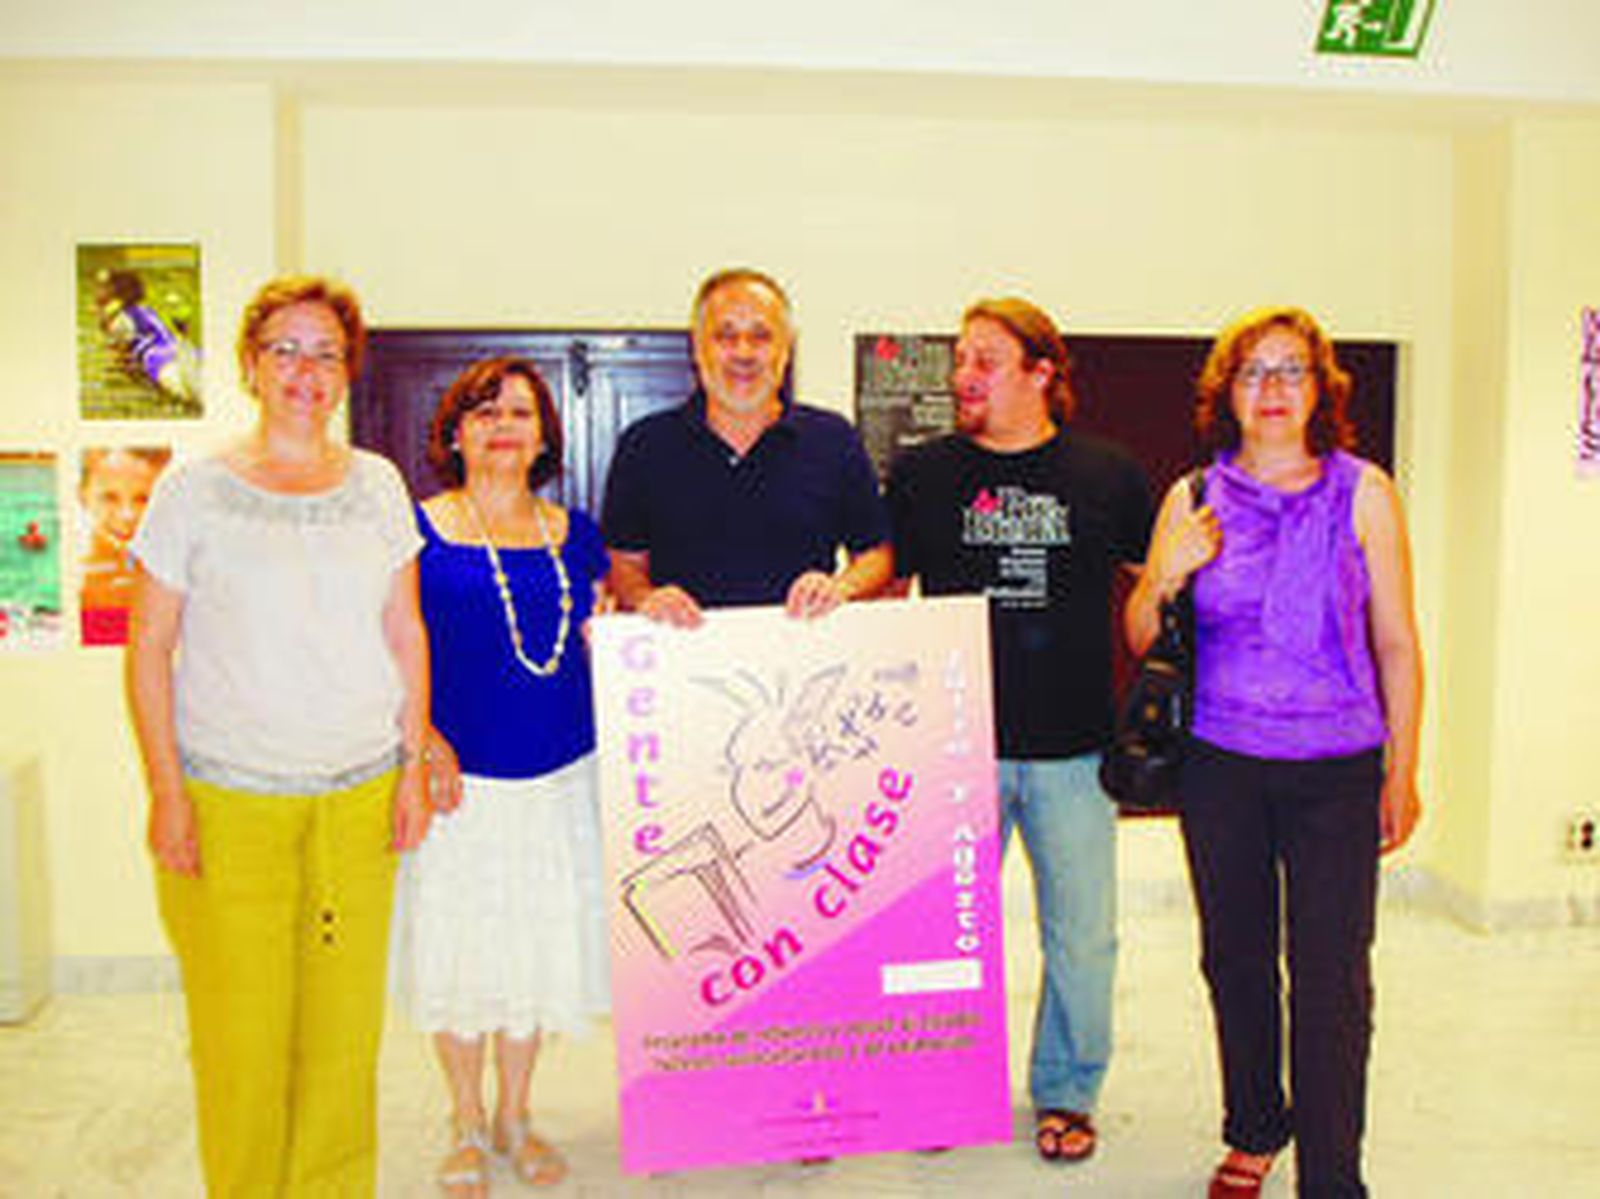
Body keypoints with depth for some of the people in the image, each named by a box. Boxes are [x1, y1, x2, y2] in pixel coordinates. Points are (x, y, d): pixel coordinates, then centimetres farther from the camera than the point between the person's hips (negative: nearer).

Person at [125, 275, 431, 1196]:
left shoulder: (378, 484, 7)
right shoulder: (195, 490, -2)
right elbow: (149, 649, 0)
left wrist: (414, 767, 7)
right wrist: (167, 791, -5)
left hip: (360, 793, 2)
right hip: (228, 799, -2)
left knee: (345, 1025, 8)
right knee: (240, 1027, 4)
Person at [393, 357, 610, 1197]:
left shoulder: (573, 533, 9)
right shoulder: (419, 531, -2)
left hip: (558, 777, 3)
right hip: (458, 779, -3)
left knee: (538, 947, 11)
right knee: (455, 951, 5)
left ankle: (514, 1117, 30)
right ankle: (467, 1126, 27)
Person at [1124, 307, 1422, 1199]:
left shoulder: (1364, 494, 0)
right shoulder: (1193, 500, 4)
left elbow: (1396, 645, 3)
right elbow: (1140, 640, 8)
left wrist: (1402, 773, 2)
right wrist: (1164, 578, -12)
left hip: (1336, 769, -2)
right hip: (1220, 765, 2)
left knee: (1331, 978, -2)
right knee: (1235, 959, 13)